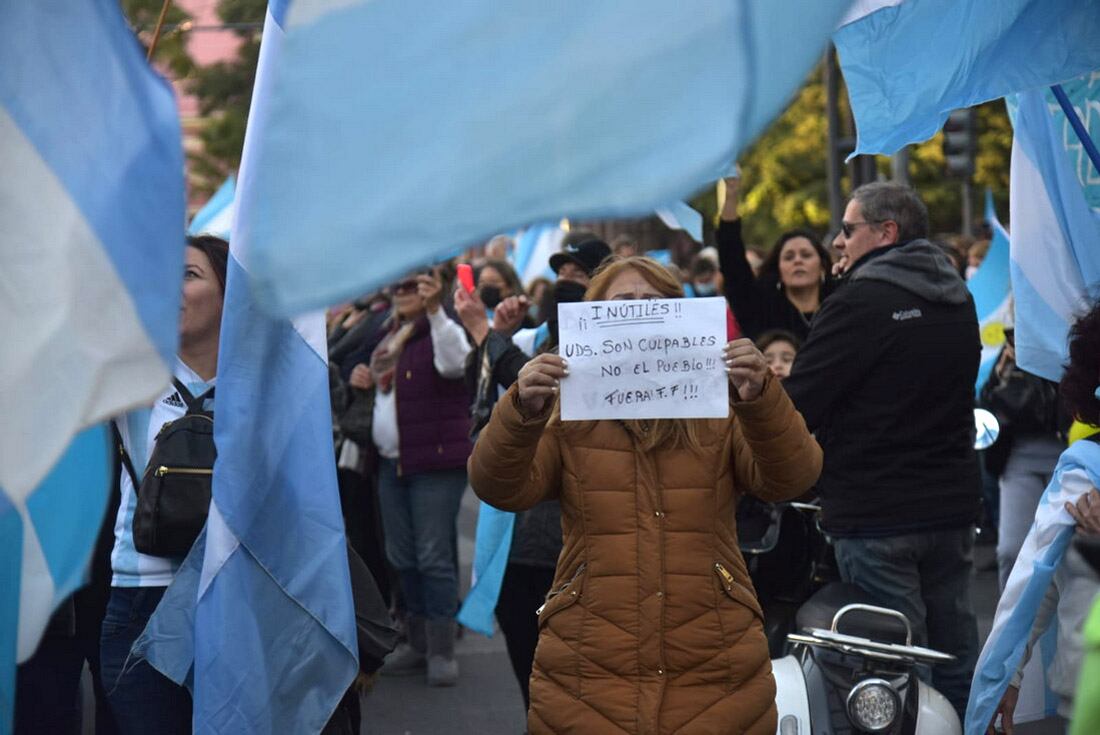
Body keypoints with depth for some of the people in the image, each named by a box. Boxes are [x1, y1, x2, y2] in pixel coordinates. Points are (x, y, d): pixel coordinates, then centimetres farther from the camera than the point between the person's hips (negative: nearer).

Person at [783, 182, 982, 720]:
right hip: (951, 507, 8)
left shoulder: (861, 303, -13)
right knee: (956, 661, 13)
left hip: (877, 517, -7)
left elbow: (798, 407, -16)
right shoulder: (959, 303, 12)